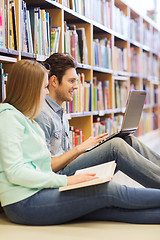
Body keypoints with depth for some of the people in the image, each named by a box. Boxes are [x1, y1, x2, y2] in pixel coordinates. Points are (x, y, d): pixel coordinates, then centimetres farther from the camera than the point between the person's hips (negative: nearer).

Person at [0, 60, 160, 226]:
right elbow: (15, 172, -18)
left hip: (38, 192, 9)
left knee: (111, 208, -9)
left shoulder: (26, 119, 21)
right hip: (24, 203, -9)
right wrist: (65, 180, -19)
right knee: (109, 191, -17)